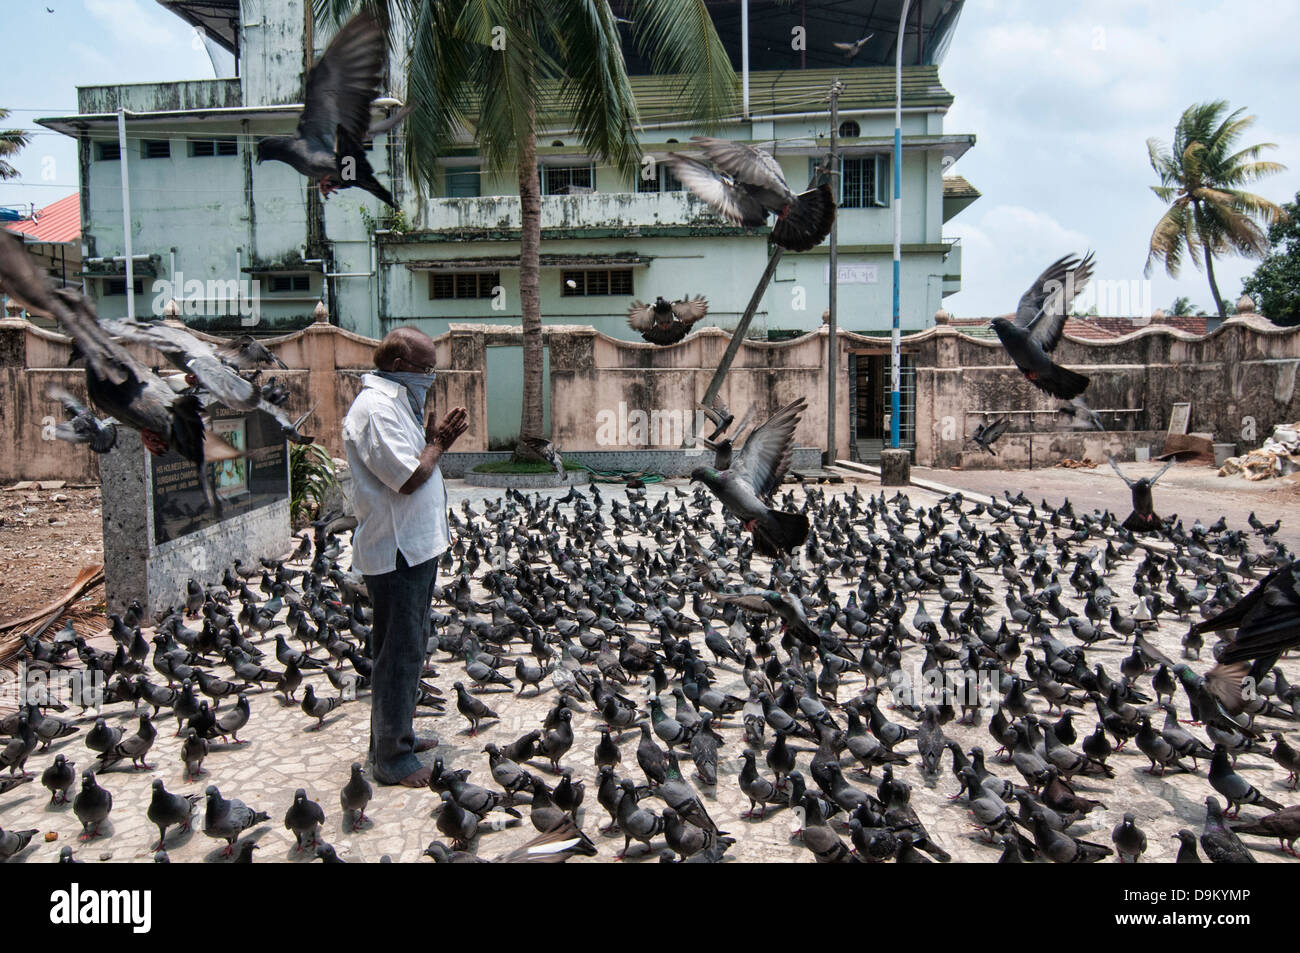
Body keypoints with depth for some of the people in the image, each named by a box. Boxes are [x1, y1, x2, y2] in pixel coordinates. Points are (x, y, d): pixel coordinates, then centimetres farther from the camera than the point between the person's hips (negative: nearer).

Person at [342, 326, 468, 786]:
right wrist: (437, 443, -8)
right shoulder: (376, 408, -19)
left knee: (409, 647, 20)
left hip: (415, 547, 11)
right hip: (396, 552, -11)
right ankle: (390, 757, 9)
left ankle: (398, 733, 35)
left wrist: (438, 438, 4)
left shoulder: (397, 401, 15)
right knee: (399, 652, -2)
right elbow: (409, 478, -24)